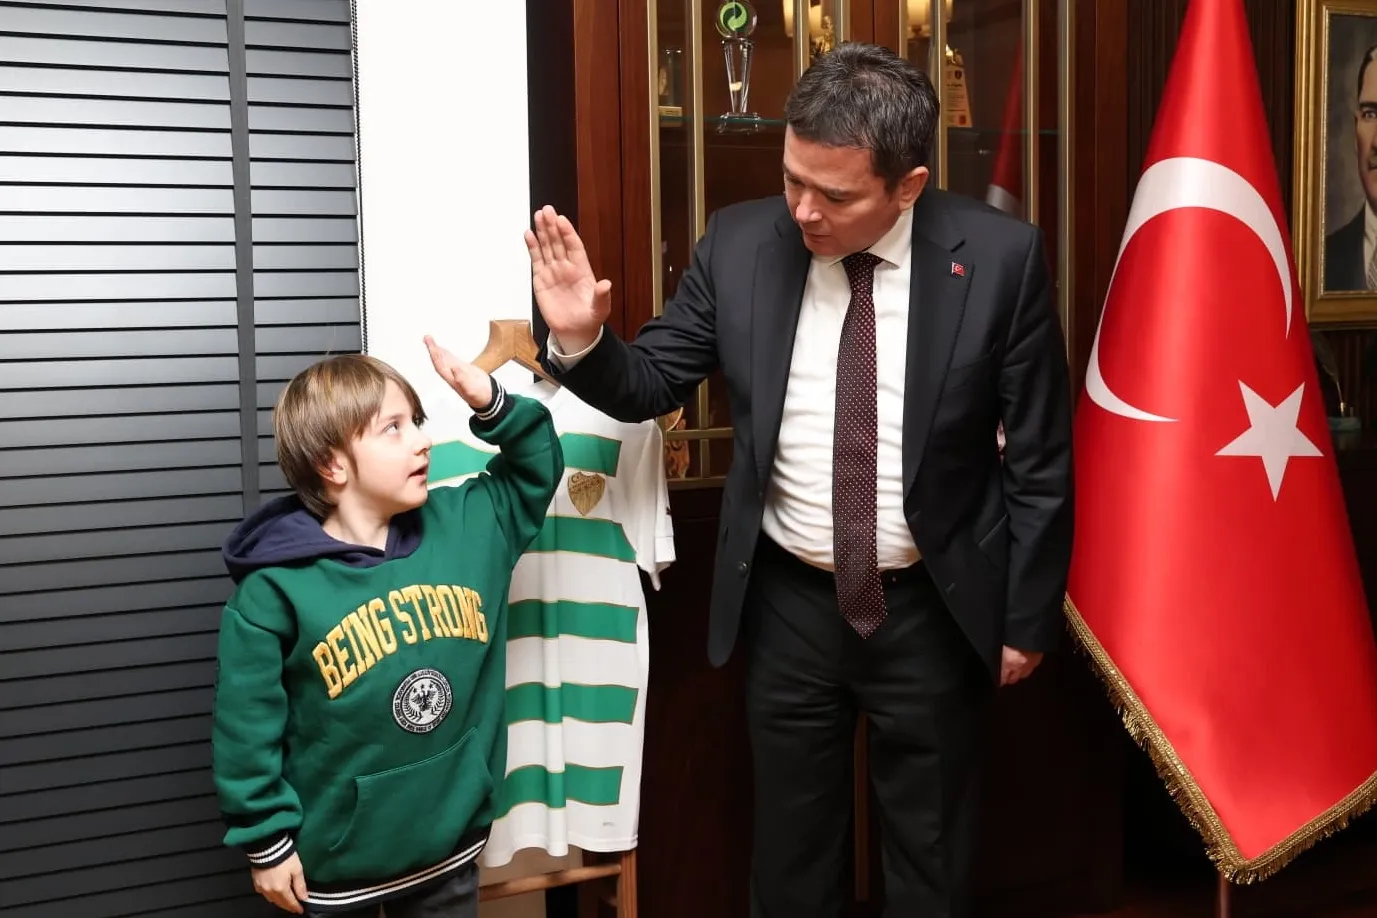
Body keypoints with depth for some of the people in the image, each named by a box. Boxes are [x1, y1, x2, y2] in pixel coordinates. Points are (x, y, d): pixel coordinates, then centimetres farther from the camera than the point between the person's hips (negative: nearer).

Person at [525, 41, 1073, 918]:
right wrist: (581, 340, -20)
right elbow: (653, 384, 1)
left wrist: (1028, 618, -3)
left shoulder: (1000, 257, -15)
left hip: (936, 609, -1)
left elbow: (1041, 458, -7)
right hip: (789, 604, 2)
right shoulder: (739, 243, -9)